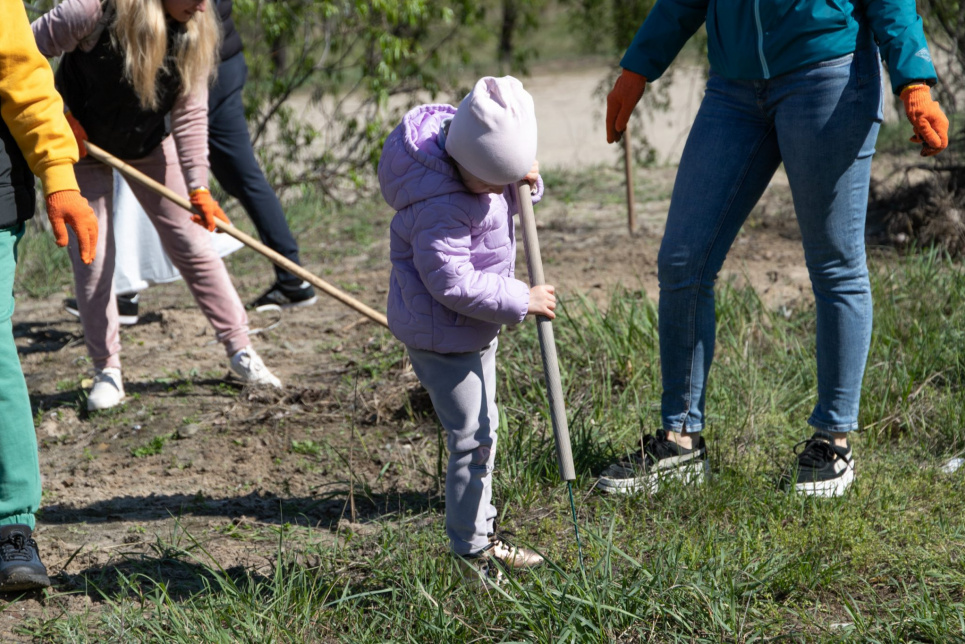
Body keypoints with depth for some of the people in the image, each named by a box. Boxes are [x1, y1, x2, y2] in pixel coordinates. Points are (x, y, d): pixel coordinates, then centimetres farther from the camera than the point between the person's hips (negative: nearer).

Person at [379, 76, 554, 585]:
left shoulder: (478, 157, -5)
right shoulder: (437, 204, -32)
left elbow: (504, 199, 15)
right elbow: (453, 283, -31)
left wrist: (525, 184, -7)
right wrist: (520, 301, -24)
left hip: (476, 324, 10)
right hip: (441, 333, -10)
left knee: (484, 426, 20)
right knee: (472, 437, -7)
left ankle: (482, 533, 34)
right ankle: (469, 550, 7)